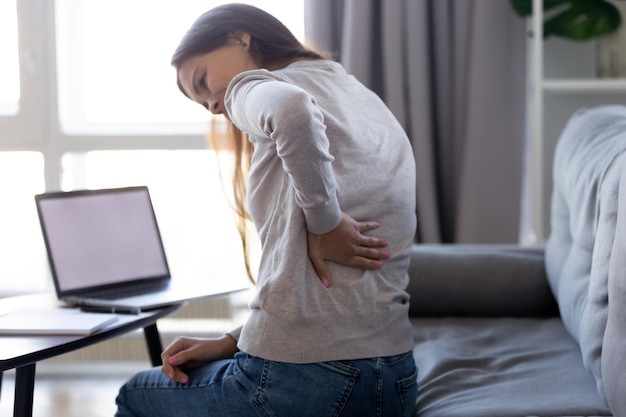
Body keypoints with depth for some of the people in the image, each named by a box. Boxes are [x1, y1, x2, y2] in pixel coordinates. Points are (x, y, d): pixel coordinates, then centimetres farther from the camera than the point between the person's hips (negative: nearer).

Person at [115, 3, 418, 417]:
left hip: (303, 379, -8)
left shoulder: (256, 88, -5)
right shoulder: (370, 104, 18)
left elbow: (290, 109, -33)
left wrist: (324, 223, -19)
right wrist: (232, 342, 9)